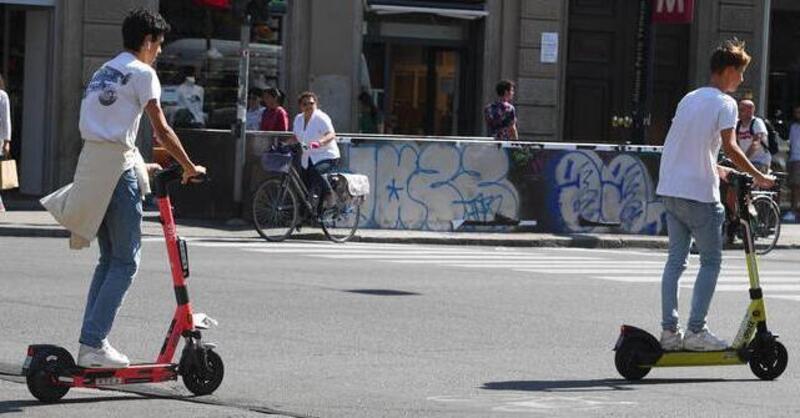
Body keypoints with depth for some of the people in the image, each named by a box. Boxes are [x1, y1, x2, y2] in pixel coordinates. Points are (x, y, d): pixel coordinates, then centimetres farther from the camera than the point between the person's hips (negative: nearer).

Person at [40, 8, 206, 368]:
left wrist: (140, 166, 30)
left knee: (109, 259, 14)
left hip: (90, 163, 8)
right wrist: (190, 168, 2)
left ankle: (90, 342, 10)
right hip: (118, 166, -8)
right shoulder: (141, 73, -4)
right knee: (126, 261, -4)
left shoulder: (103, 72, 22)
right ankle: (94, 343, -11)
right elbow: (161, 130, -7)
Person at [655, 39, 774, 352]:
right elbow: (730, 147, -18)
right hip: (699, 194, -7)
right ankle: (696, 331, -3)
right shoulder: (724, 103, -7)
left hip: (670, 190, 7)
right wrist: (758, 177, -10)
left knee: (676, 259, 9)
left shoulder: (689, 98, 17)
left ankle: (669, 331, 5)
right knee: (711, 261, 2)